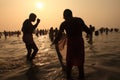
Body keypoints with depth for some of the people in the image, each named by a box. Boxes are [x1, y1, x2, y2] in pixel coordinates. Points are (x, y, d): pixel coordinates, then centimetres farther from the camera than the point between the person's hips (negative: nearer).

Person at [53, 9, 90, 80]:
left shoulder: (64, 23, 2)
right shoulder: (79, 20, 2)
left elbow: (59, 36, -2)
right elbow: (87, 30, -4)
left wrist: (55, 42, 12)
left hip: (71, 43, -1)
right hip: (80, 42, 1)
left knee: (70, 61, 14)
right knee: (80, 60, 16)